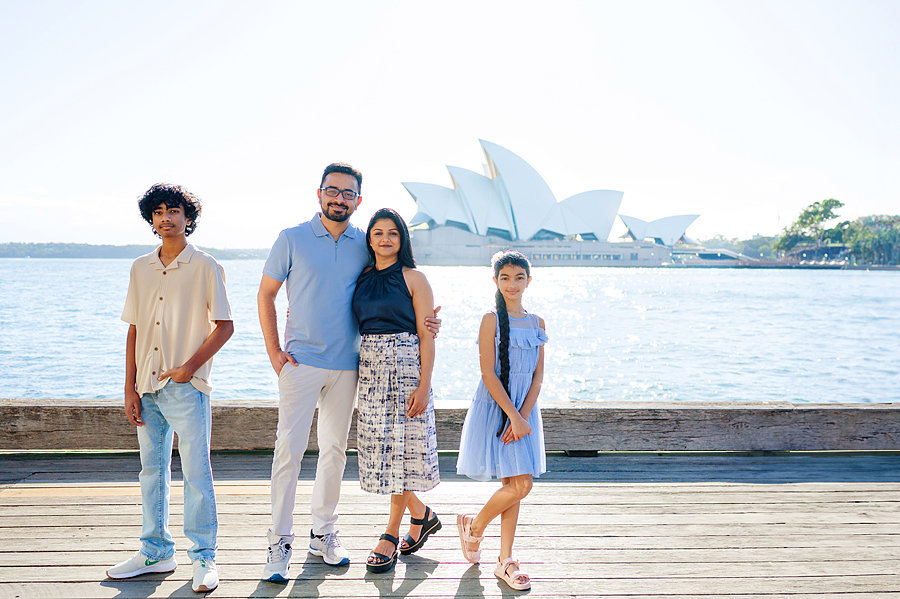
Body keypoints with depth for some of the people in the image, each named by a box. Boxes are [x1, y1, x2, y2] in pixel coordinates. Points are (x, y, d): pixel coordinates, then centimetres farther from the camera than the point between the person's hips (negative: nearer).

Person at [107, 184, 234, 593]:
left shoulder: (205, 267, -3)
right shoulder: (141, 268, 11)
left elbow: (224, 326, -4)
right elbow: (134, 330, 11)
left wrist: (189, 367, -13)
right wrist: (130, 387, 6)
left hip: (187, 387, -5)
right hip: (147, 387, 5)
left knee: (196, 472, -2)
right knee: (152, 471, 12)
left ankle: (204, 558, 9)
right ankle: (156, 552, 25)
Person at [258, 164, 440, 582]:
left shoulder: (364, 245, 6)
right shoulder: (292, 239, -1)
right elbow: (266, 294, 3)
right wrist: (273, 351, -5)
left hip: (346, 364, 3)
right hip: (301, 360, -3)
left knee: (335, 449, 10)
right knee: (289, 448, -5)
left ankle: (323, 532, 25)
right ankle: (280, 543, 5)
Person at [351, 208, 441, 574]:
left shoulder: (413, 278, -3)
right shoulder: (361, 278, 12)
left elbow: (426, 336, -7)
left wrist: (424, 386, -14)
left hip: (406, 366, -5)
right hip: (369, 366, 6)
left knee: (402, 447, -1)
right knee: (381, 448, 7)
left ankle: (391, 535, 13)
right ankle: (421, 515, 27)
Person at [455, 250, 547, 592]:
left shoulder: (537, 324, 8)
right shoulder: (491, 320, -6)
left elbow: (538, 377, 5)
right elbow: (489, 375, -11)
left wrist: (523, 416, -8)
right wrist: (513, 416, -15)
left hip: (524, 410, 5)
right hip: (495, 408, -5)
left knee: (518, 484, 4)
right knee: (518, 484, -10)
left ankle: (505, 561, 14)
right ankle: (473, 525, 16)